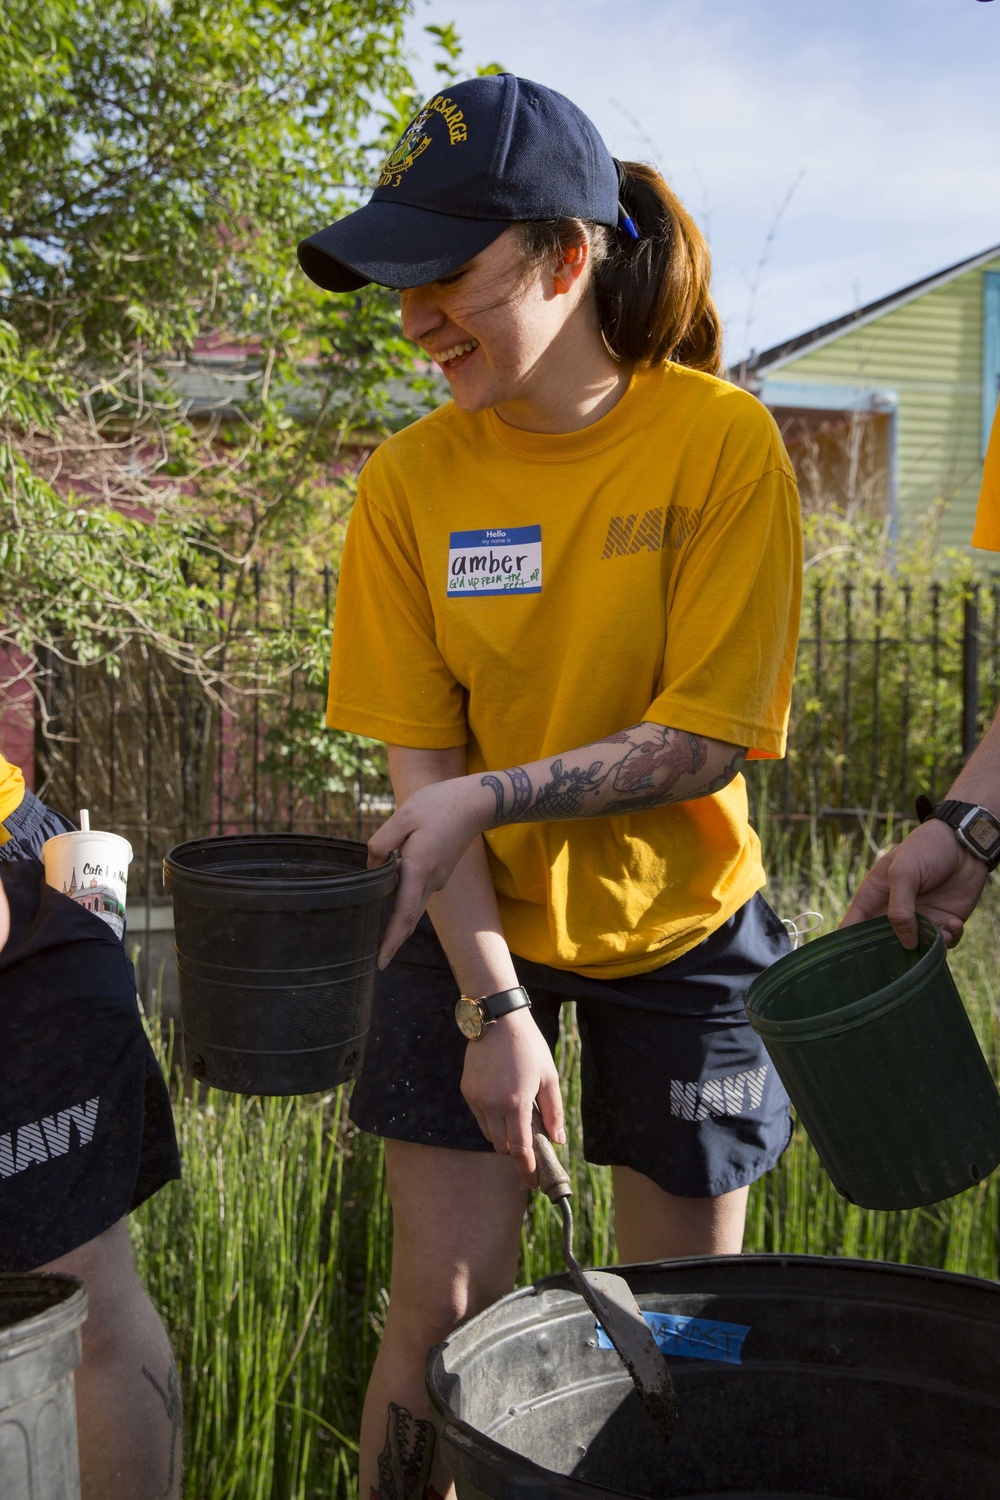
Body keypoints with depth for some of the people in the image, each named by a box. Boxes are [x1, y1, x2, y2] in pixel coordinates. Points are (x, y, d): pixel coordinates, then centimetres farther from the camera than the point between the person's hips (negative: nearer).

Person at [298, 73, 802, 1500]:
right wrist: (493, 1005, -16)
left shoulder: (721, 439, -16)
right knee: (444, 1305, 3)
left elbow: (709, 739, -17)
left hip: (680, 926, 0)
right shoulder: (412, 478, -10)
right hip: (476, 923, 1)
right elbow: (422, 762, -10)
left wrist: (488, 798, -27)